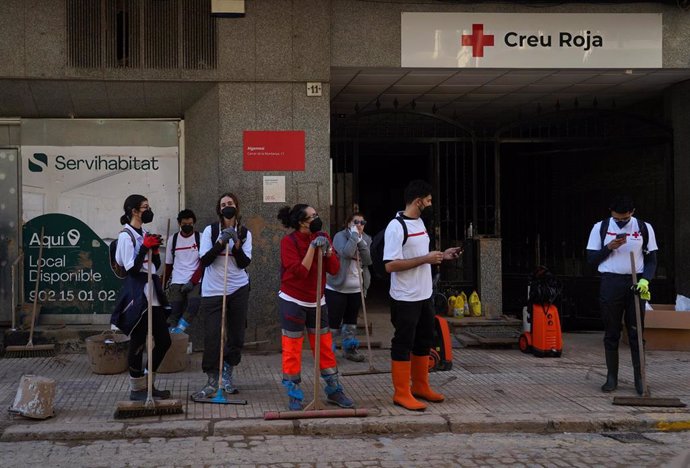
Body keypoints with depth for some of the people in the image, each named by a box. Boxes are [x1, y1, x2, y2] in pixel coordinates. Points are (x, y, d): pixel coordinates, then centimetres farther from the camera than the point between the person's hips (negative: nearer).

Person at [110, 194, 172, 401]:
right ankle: (136, 389, 11)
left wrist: (155, 249, 1)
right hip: (137, 295, -9)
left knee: (164, 340, 9)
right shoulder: (126, 235, -9)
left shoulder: (144, 234, 15)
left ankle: (147, 383, 21)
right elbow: (132, 268, -16)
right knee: (138, 343, -1)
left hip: (152, 293, 9)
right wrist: (145, 247, -18)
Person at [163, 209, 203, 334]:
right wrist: (164, 284, 14)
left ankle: (178, 331, -20)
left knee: (193, 305, -25)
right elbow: (168, 264, 16)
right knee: (174, 311, -6)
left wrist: (192, 281, -12)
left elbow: (203, 263, -2)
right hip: (176, 282, 2)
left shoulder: (200, 238, 2)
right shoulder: (172, 239, 10)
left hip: (195, 281, -2)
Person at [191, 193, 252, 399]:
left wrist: (236, 243, -18)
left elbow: (245, 262, -4)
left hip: (238, 289, 2)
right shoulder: (210, 230, -2)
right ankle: (212, 382, 0)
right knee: (212, 336, -6)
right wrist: (220, 242, -19)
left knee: (237, 335, 6)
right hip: (212, 290, -2)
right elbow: (204, 260, -9)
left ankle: (227, 376, 21)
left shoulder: (244, 233, 4)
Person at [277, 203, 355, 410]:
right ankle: (294, 396, 9)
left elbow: (334, 269, -2)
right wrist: (312, 247, -24)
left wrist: (327, 249, -17)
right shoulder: (289, 242, -14)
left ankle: (334, 391, 20)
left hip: (317, 302, 5)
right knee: (292, 349, -1)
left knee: (325, 347, 9)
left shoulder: (322, 237, 2)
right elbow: (300, 272, -23)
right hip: (293, 302, -5)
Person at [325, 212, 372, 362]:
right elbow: (346, 252, -29)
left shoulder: (366, 239, 7)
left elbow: (369, 260, -7)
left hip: (356, 289, 6)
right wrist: (354, 235, -22)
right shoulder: (340, 236, -10)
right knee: (334, 321, -4)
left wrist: (360, 241, -15)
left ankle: (349, 349, 27)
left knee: (351, 320, 16)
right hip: (337, 288, -6)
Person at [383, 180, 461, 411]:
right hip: (406, 299, -9)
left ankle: (420, 386, 29)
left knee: (424, 342, 17)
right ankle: (402, 393, 7)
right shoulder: (396, 227, -18)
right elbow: (390, 265, -24)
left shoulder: (420, 222, 11)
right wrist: (426, 259, -22)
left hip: (424, 296, 9)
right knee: (403, 344, -1)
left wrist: (442, 256, 6)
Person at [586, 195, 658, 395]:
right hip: (610, 283, 0)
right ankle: (612, 377, 11)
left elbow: (651, 259, 6)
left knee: (636, 333, 0)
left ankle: (639, 378, 4)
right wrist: (609, 247, -12)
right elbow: (591, 258, 4)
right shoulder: (600, 228, 3)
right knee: (611, 332, 4)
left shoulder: (644, 228, 4)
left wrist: (645, 280, -10)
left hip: (635, 283, 0)